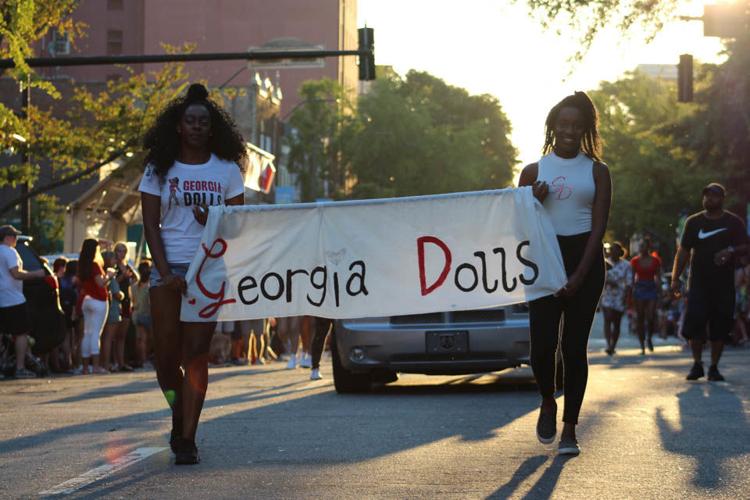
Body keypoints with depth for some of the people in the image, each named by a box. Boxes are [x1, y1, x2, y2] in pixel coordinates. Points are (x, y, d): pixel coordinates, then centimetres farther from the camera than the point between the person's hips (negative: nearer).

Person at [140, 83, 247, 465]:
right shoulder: (159, 169, 6)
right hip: (167, 268, 1)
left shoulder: (227, 170, 6)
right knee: (166, 355, 1)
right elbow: (150, 225, 1)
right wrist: (166, 272, -10)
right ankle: (179, 418, 28)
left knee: (195, 354, -7)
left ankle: (187, 440, -5)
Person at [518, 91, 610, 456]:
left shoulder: (596, 171, 5)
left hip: (585, 260, -1)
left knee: (574, 347, -1)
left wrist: (579, 275, -11)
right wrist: (534, 203, -12)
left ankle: (569, 429, 7)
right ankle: (548, 403, 20)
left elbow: (598, 227, -1)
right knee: (542, 344, -10)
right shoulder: (534, 171, 8)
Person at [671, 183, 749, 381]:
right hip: (698, 282, 0)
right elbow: (683, 251, 9)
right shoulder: (694, 222, 9)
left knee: (720, 328, 0)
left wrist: (730, 251, -21)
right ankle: (697, 364, 4)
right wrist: (675, 278, 1)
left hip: (723, 284, 0)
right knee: (694, 323, -9)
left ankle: (714, 368, 9)